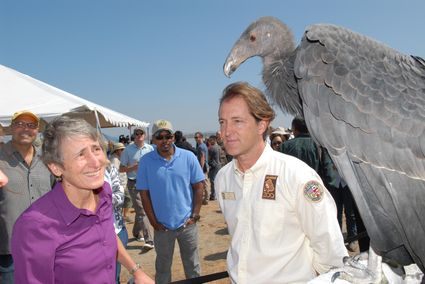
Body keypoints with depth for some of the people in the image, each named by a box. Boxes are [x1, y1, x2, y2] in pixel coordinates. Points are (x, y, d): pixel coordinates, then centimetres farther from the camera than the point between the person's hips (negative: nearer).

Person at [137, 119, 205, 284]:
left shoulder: (188, 157, -7)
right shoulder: (146, 161, -7)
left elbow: (199, 187, -2)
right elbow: (144, 194, -3)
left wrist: (195, 215, -5)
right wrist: (153, 221, -5)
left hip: (187, 223, 0)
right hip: (162, 226, 0)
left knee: (192, 265, 17)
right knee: (163, 266, 19)